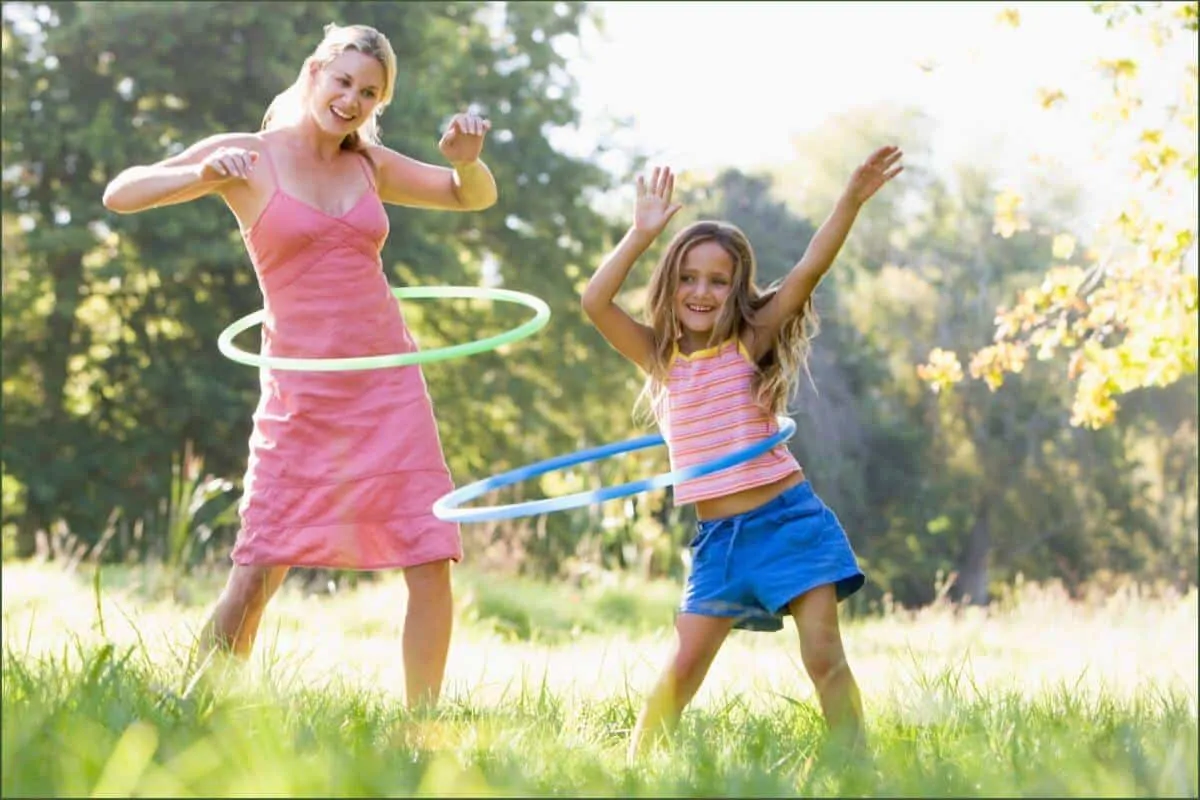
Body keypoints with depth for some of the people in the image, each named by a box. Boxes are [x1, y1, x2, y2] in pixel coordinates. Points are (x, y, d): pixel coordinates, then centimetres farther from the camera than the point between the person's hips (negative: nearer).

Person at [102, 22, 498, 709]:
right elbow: (120, 194, -8)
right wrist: (205, 175, -25)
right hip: (302, 392, -4)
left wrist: (468, 158, -2)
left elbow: (476, 197, 21)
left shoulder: (370, 164, 10)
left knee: (433, 564, -2)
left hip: (390, 382, 4)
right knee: (259, 569, -10)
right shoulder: (248, 156, -2)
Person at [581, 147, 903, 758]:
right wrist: (642, 235, -10)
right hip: (718, 536, 2)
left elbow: (806, 273, -13)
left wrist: (852, 200, -23)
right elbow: (595, 303, -7)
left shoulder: (752, 344, -1)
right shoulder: (661, 358, 5)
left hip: (787, 518, -2)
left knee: (823, 655, -5)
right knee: (686, 662, 0)